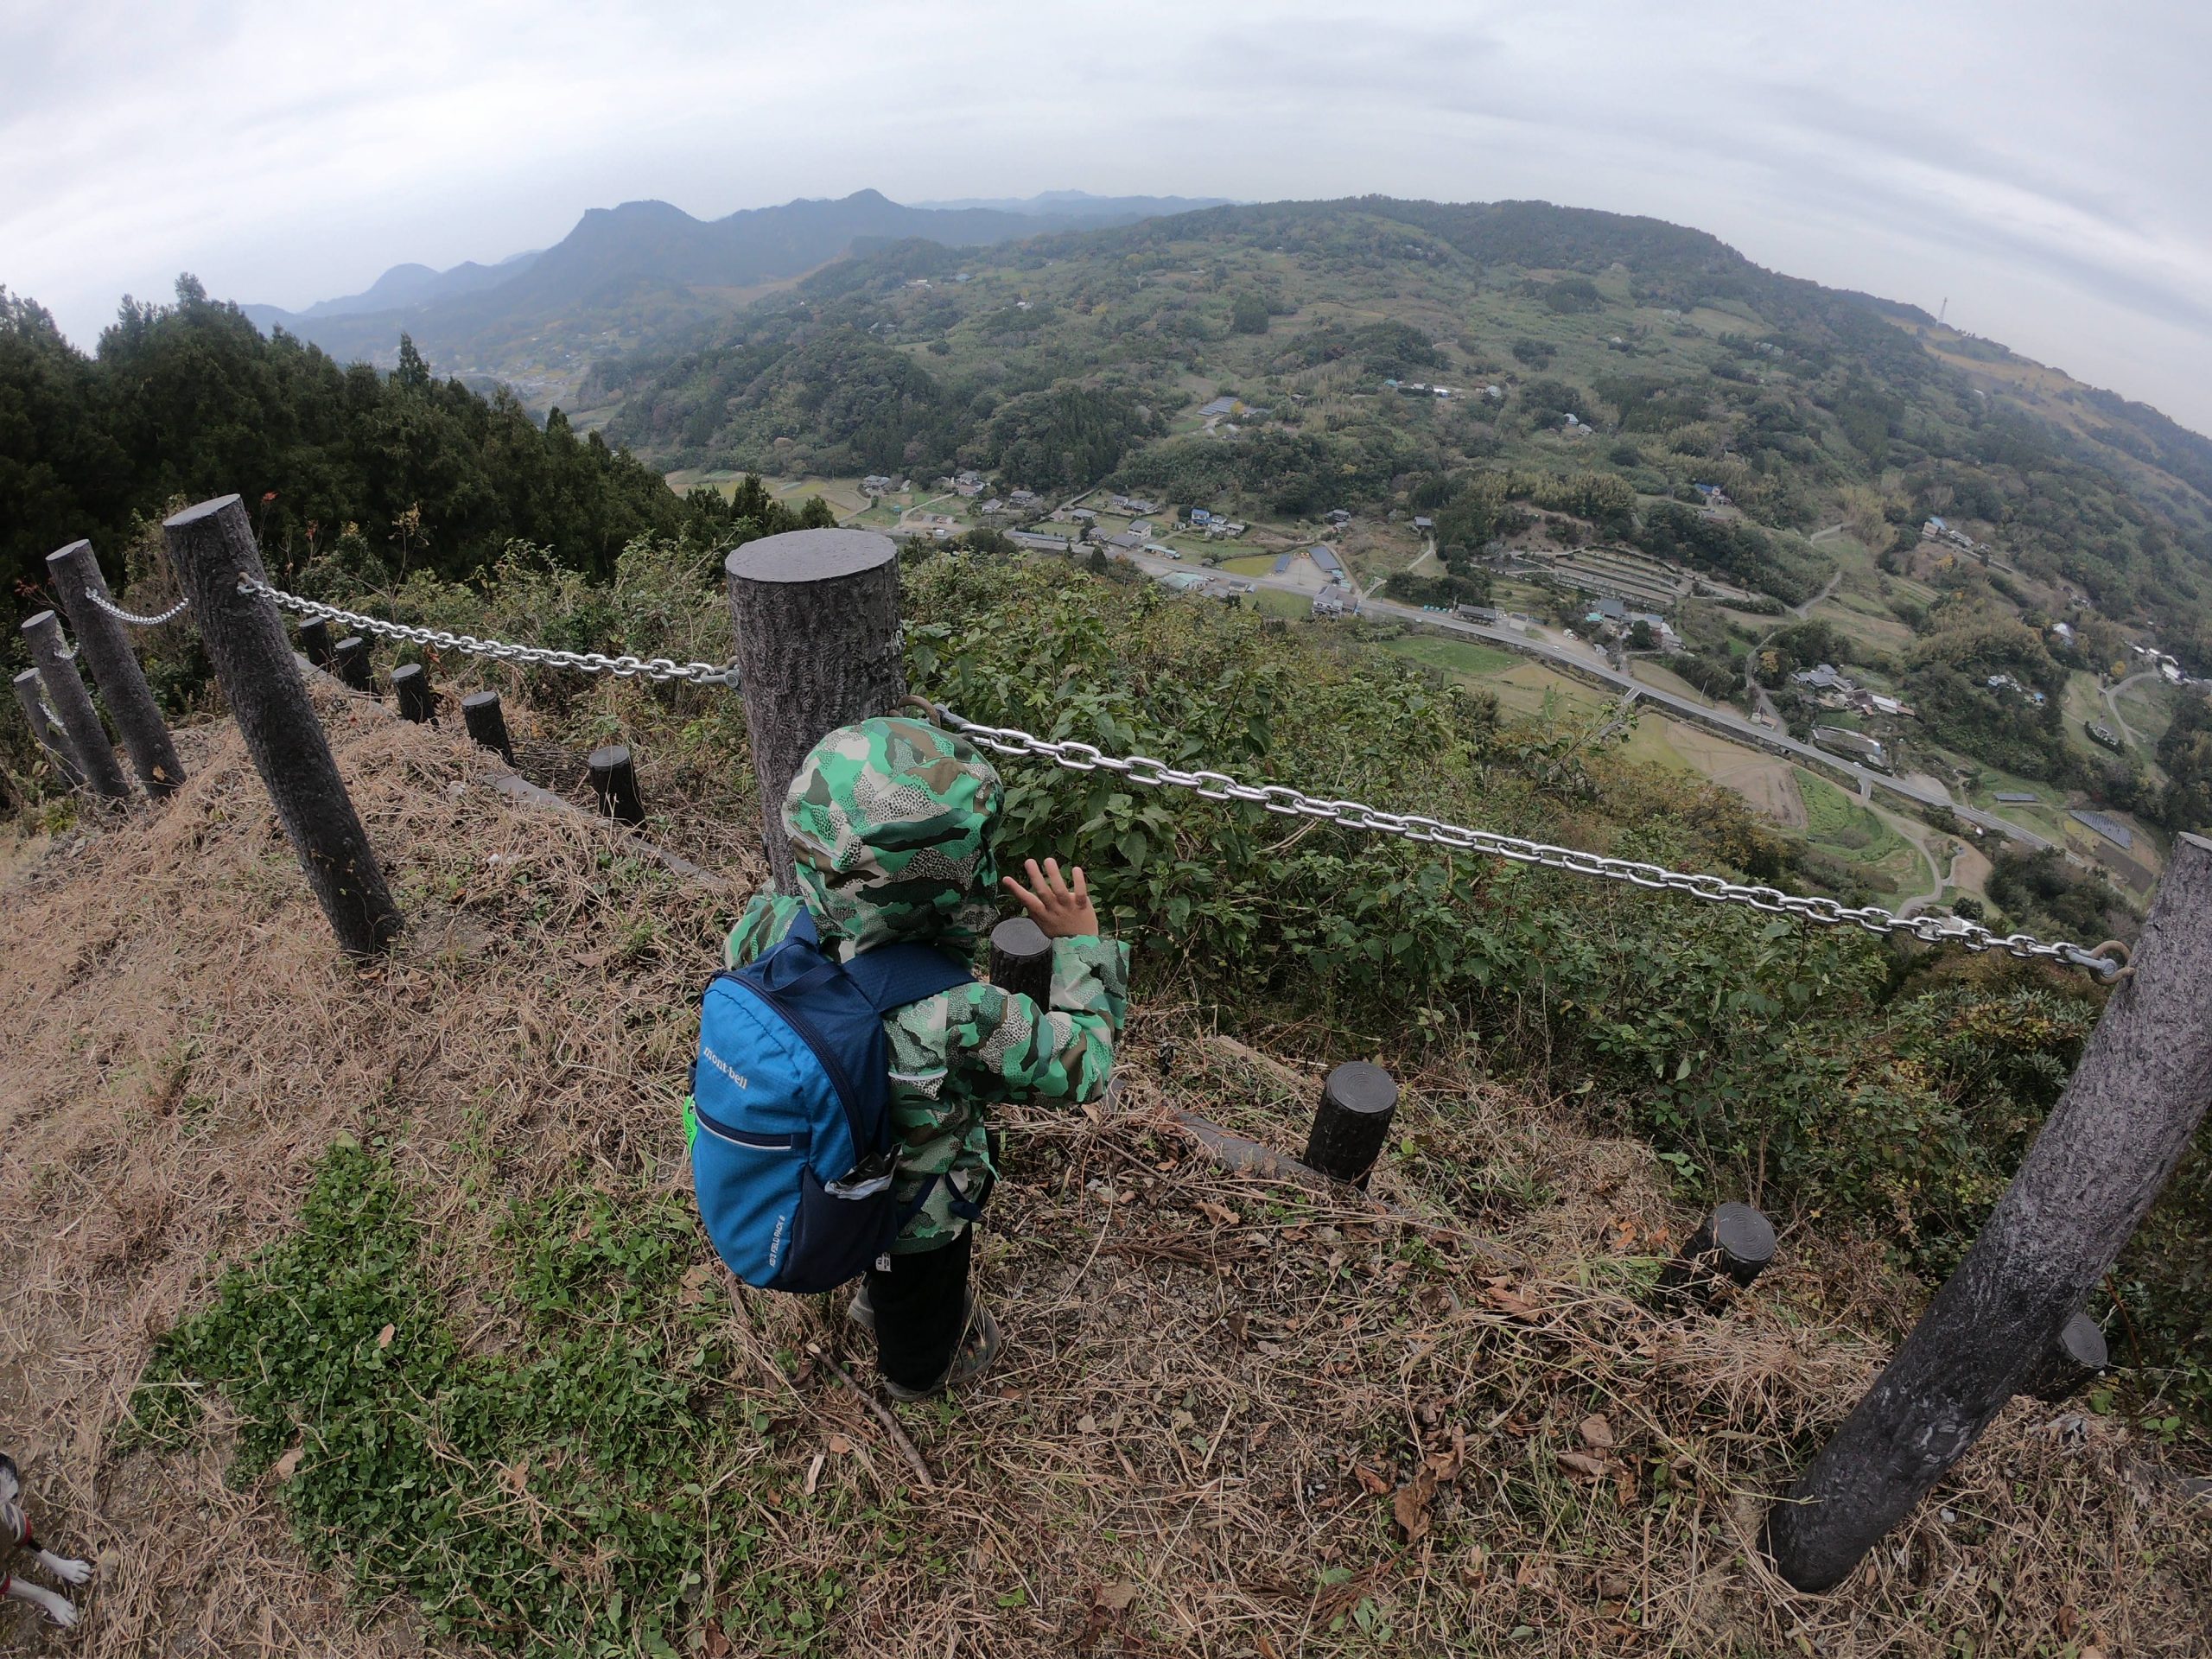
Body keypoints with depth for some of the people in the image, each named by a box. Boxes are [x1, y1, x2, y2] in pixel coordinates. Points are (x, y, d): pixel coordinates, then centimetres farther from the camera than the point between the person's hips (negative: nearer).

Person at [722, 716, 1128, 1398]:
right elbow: (1082, 1065, -28)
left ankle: (877, 1300, 71)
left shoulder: (767, 928, -30)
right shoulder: (958, 1023, -46)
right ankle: (922, 1370, 64)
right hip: (913, 1218, -4)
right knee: (922, 1297, 32)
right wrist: (1080, 943, -19)